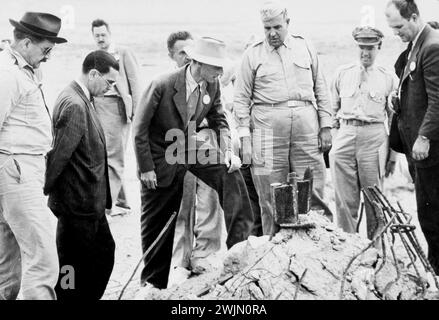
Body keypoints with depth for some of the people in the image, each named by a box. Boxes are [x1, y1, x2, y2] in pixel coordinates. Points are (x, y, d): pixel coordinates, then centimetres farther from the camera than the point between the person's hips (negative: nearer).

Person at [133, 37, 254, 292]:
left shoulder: (212, 84, -9)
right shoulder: (163, 85, -24)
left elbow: (218, 120, 5)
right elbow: (140, 128, -16)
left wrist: (227, 150, -11)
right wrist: (146, 168, -15)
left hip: (190, 149, 4)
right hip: (161, 157, -4)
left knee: (230, 173, -18)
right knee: (157, 223, 5)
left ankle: (240, 244, -11)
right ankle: (153, 280, 22)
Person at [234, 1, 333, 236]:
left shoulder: (304, 48, 13)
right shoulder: (253, 54, 8)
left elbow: (321, 90, 14)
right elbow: (242, 98, 5)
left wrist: (326, 127, 7)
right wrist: (244, 138, -3)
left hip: (306, 128, 2)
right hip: (268, 130, -1)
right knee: (270, 198, 0)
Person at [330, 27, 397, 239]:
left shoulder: (388, 79, 7)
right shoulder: (342, 74, 11)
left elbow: (394, 118, 9)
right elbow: (333, 108, 17)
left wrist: (393, 155, 7)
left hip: (374, 137, -1)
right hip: (345, 134, 1)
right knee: (345, 199, 1)